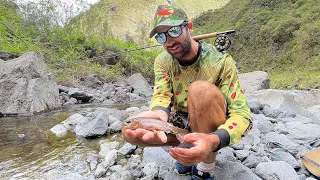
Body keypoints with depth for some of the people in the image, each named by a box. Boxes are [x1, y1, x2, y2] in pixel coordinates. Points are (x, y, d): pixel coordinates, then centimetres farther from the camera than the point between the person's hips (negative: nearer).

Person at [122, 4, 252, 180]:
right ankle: (188, 147, 4)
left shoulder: (221, 62, -21)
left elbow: (242, 114, -26)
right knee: (130, 129, -19)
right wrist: (159, 114, -45)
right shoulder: (162, 62, -7)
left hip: (214, 128, -3)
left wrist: (213, 141, -47)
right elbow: (161, 96, -20)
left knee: (201, 89, -35)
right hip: (182, 122, 4)